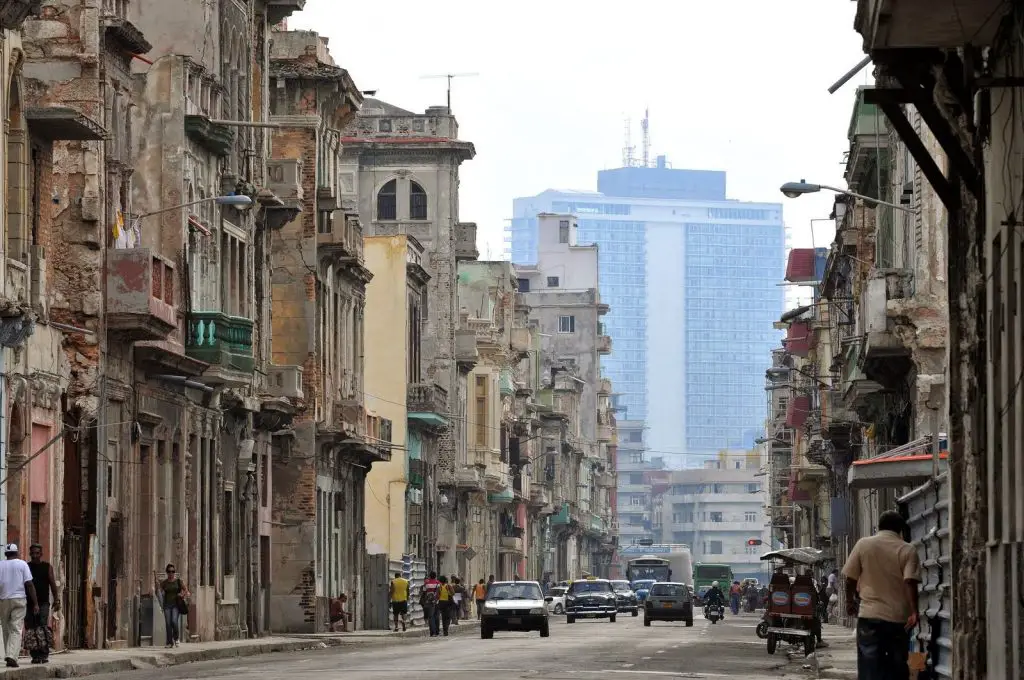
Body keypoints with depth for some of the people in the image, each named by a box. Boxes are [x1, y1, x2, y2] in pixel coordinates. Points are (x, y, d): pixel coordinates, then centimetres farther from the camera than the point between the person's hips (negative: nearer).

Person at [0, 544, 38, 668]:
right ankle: (12, 657, -20)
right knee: (16, 630, -5)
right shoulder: (22, 564, 0)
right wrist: (35, 603, -3)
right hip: (19, 599, -2)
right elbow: (29, 584, -5)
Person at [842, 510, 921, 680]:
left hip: (870, 616, 0)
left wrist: (850, 601, 19)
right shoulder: (907, 550, -1)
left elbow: (850, 578, 4)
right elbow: (911, 583, -13)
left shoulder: (863, 545, 2)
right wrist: (914, 612, -14)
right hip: (899, 617, 0)